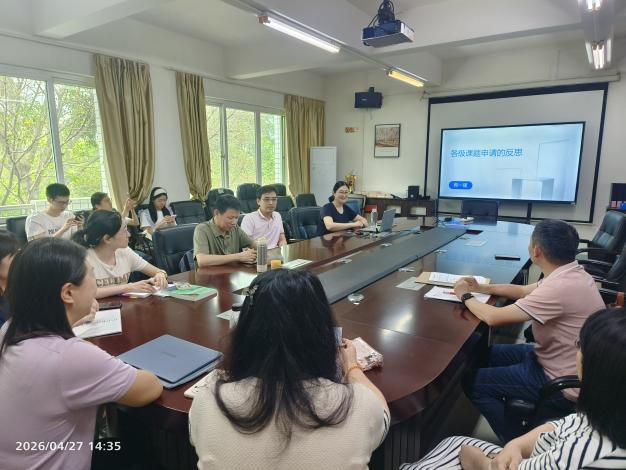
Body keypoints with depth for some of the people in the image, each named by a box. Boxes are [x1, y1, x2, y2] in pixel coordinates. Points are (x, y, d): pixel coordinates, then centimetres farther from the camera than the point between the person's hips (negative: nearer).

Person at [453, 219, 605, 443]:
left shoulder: (560, 287, -33)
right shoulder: (571, 273, -2)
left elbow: (493, 317, -28)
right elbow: (523, 291, 14)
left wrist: (466, 296, -10)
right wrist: (481, 288, 5)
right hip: (559, 361, 9)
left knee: (473, 383, -3)